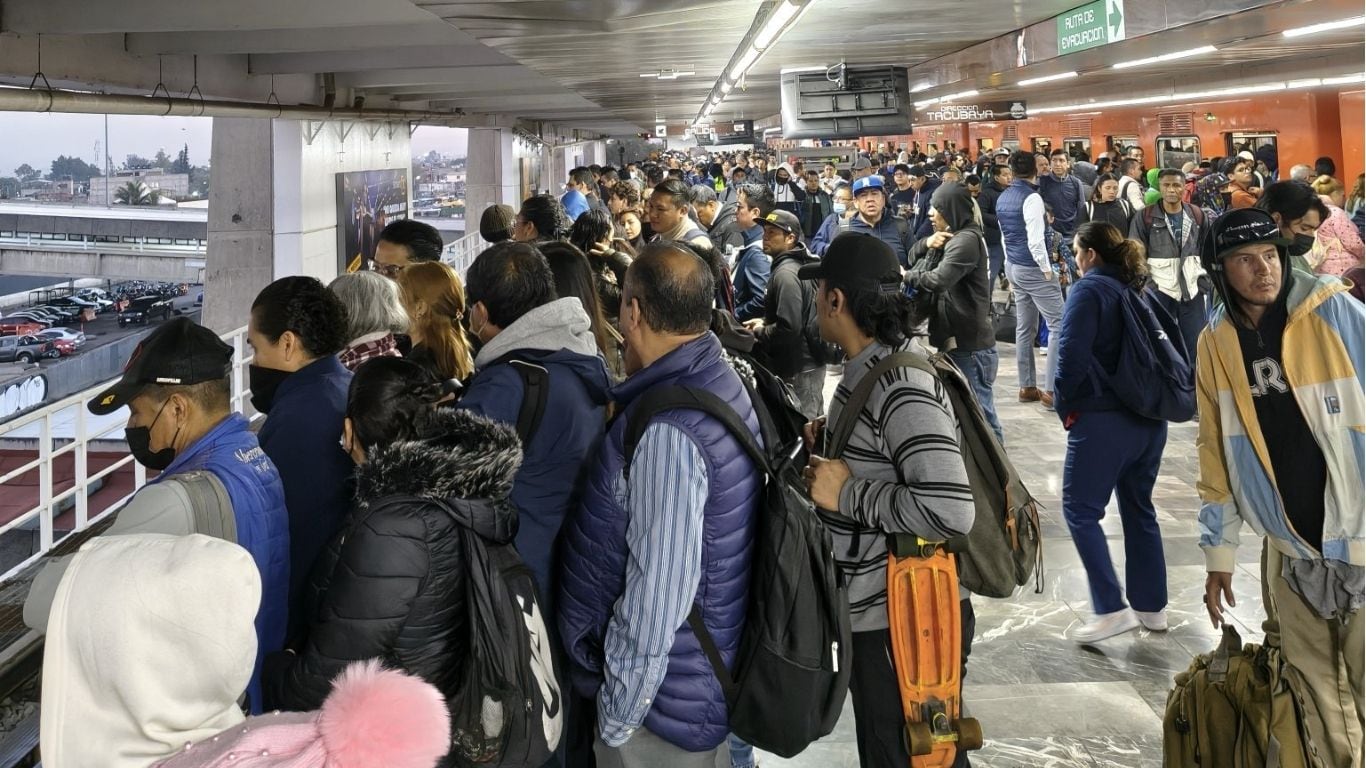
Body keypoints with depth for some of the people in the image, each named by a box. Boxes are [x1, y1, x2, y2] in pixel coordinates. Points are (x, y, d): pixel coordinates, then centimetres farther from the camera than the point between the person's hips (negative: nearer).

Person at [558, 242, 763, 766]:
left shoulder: (667, 432, -27)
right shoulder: (723, 384, 2)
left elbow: (657, 591, -26)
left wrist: (618, 710, -18)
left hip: (662, 693, -9)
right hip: (704, 672, 9)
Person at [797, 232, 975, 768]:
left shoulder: (901, 387, -24)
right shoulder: (870, 369, 7)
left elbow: (951, 512, -32)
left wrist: (847, 494, -24)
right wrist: (832, 444, 5)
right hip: (875, 610, 10)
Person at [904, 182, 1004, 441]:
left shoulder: (967, 239, -17)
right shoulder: (951, 236, 15)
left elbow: (938, 279, -27)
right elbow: (914, 256, 17)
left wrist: (907, 276, -9)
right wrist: (927, 243, -5)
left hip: (970, 344, -10)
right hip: (956, 339, 10)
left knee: (979, 410, -6)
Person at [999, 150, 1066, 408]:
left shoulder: (1003, 198, 9)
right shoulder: (1032, 198, -16)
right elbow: (1035, 240, -21)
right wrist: (1047, 269, -11)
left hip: (1014, 267, 9)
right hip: (1033, 269, -9)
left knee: (1024, 327, 14)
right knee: (1058, 324, -5)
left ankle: (1027, 387, 18)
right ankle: (1051, 389, -9)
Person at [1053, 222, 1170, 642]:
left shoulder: (1089, 289, -9)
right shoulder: (1137, 290, 13)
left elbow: (1072, 354, -17)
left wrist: (1064, 403, -4)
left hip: (1102, 419, -8)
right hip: (1150, 418, 8)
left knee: (1081, 510, 0)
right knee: (1140, 508, 17)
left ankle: (1111, 609, -8)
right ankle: (1152, 606, 23)